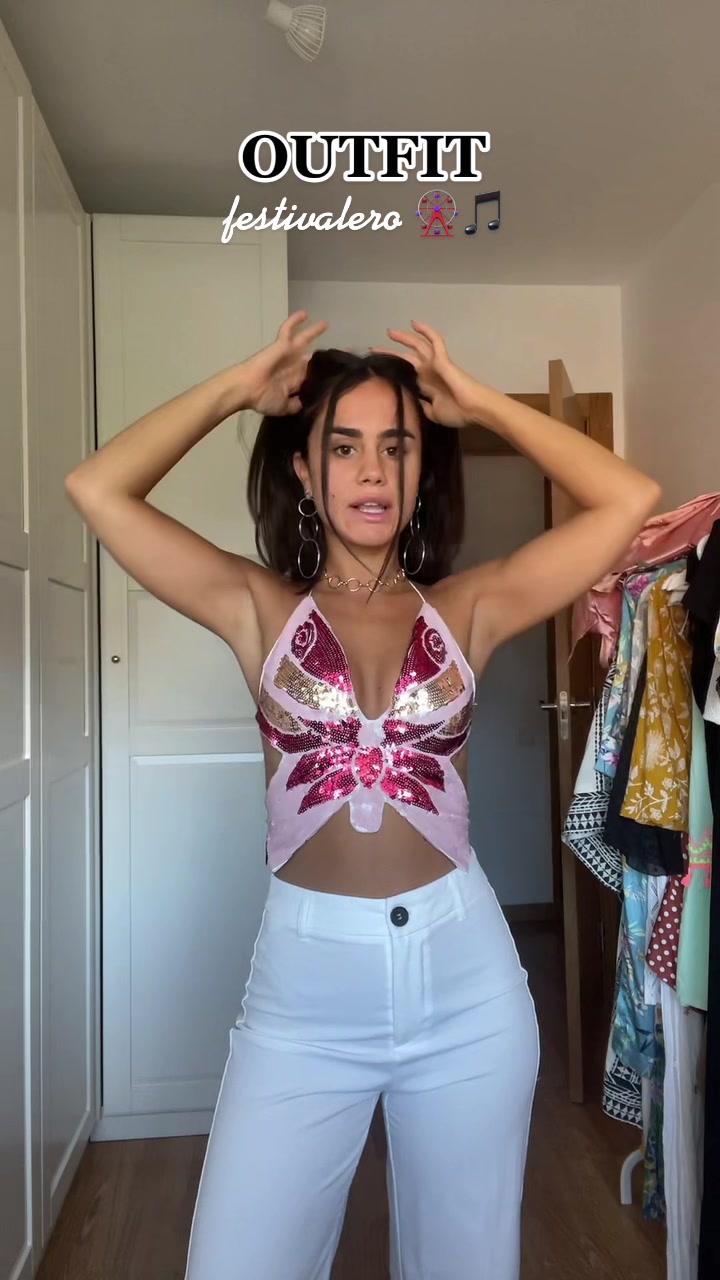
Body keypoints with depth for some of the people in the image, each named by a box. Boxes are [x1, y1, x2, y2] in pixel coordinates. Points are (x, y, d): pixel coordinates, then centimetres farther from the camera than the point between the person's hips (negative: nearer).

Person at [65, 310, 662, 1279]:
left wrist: (479, 403, 0)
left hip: (466, 979, 1)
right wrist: (237, 390, -1)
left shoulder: (466, 609, 2)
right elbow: (96, 489, -5)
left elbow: (630, 501, -1)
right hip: (302, 984, 0)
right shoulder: (260, 609, 1)